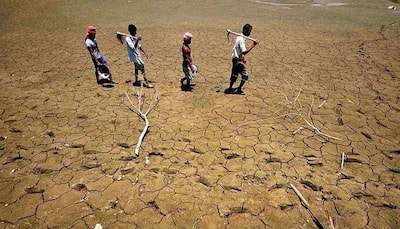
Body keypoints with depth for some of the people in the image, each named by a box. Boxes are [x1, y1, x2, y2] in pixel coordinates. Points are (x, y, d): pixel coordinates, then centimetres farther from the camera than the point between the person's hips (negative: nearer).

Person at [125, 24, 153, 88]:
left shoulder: (135, 37, 8)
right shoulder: (128, 39, -18)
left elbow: (139, 46, 17)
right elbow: (133, 47, -28)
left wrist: (144, 53, 15)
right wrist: (137, 40, -38)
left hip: (137, 55, 9)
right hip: (134, 56, -9)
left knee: (137, 68, 19)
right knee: (142, 68, -14)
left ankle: (136, 81, 33)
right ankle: (147, 83, -15)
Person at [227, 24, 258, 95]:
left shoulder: (240, 37, 10)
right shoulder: (241, 39, -22)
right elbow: (244, 52, -31)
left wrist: (243, 57, 15)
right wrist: (253, 45, -28)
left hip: (235, 59, 10)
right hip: (238, 60, -10)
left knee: (234, 74, 18)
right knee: (245, 75, -2)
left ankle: (230, 88, 27)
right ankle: (239, 89, 9)